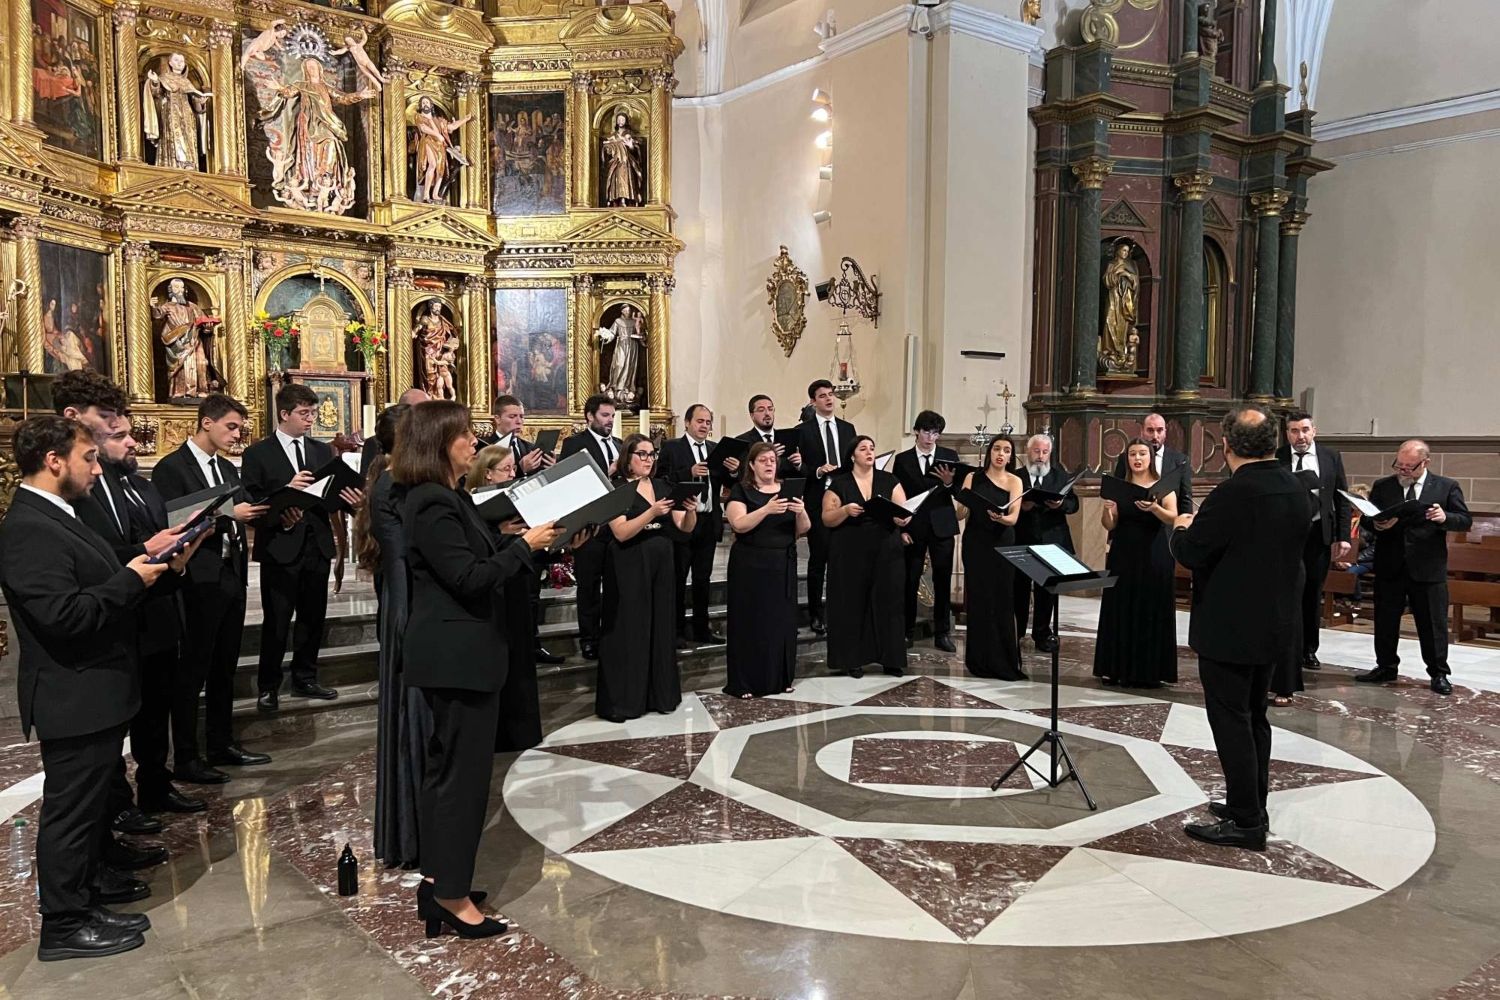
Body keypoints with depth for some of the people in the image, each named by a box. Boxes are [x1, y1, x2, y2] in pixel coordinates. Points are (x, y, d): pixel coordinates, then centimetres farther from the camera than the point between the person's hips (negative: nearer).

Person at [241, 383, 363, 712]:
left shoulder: (323, 451, 11)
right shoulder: (257, 454, -3)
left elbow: (333, 496, 7)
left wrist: (350, 499, -15)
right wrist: (286, 491, -23)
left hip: (317, 545, 4)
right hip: (281, 547, -4)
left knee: (313, 618, 13)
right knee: (276, 623, 3)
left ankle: (305, 679, 26)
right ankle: (268, 687, 16)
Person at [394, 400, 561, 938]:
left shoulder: (445, 497, 13)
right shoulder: (433, 504, -19)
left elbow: (477, 560, 15)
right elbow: (469, 577, -23)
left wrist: (525, 543, 5)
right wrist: (525, 546, -14)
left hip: (454, 652, 11)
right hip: (457, 656, -11)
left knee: (445, 765, 17)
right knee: (463, 769, -1)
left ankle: (437, 880, 29)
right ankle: (451, 894, 11)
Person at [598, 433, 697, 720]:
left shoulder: (663, 487, 9)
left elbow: (685, 527, 5)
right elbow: (621, 533, -18)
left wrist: (691, 511, -15)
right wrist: (653, 512, -26)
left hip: (661, 563, 6)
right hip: (628, 567, -5)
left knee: (661, 628, 10)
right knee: (628, 630, -1)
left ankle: (660, 694, 20)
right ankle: (621, 700, 7)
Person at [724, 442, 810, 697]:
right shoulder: (741, 491, -1)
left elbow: (803, 530, 5)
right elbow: (739, 525, -17)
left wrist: (801, 513, -15)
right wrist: (767, 509, -28)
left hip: (783, 565, 4)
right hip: (750, 566, -4)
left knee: (782, 620, 6)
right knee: (751, 622, -2)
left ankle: (781, 677, 19)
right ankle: (745, 682, 5)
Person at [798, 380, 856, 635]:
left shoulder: (848, 428, 13)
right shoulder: (803, 430, 1)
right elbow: (798, 467, -2)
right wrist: (817, 471, -18)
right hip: (817, 501, -3)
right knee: (818, 558, 1)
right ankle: (816, 614, 11)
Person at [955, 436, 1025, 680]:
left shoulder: (1014, 481, 4)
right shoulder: (973, 477, 2)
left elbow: (1013, 517, -9)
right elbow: (960, 515, -3)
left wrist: (1000, 517, -30)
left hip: (1002, 545, 1)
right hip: (976, 544, -1)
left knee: (1002, 601, 1)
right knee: (980, 600, 1)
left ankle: (1004, 660, 12)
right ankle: (981, 660, 10)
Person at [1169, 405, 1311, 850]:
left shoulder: (1233, 494, -23)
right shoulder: (1298, 490, 4)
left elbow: (1189, 553, -20)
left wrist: (1182, 527, 1)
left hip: (1229, 627, -9)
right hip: (1274, 622, 9)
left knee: (1231, 721, 1)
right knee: (1254, 717, 19)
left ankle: (1245, 821, 8)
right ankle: (1250, 804, 31)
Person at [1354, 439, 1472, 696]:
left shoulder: (1446, 487, 1)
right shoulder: (1382, 487, 6)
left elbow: (1465, 520, 0)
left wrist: (1445, 518, -20)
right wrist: (1377, 526, -16)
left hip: (1428, 568, -2)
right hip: (1389, 567, 2)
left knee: (1433, 623, 4)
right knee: (1385, 620, 10)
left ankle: (1438, 673, 16)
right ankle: (1385, 667, 23)